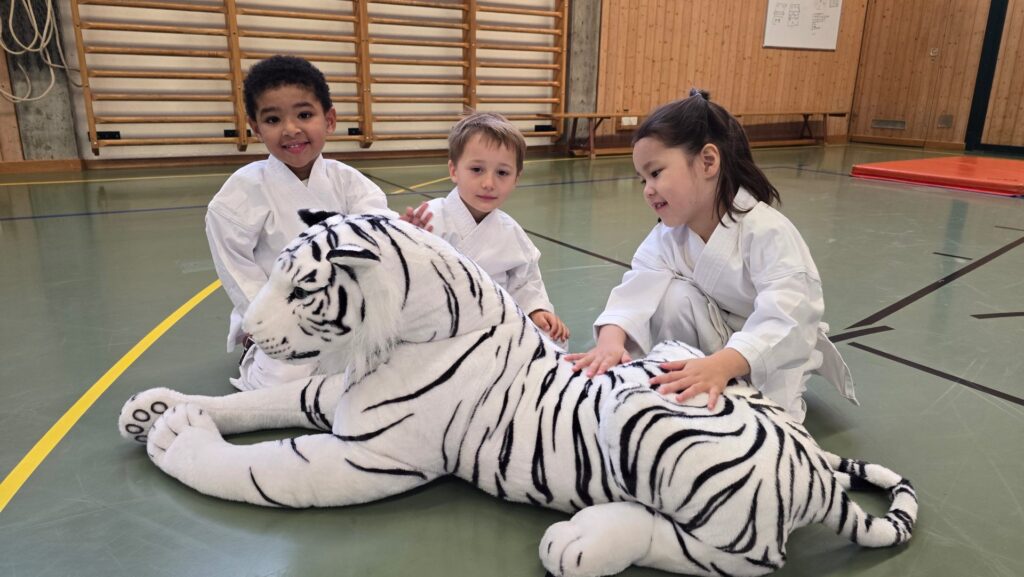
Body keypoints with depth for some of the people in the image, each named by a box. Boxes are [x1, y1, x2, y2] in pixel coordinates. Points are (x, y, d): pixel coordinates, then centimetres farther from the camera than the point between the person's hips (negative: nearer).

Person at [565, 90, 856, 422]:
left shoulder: (768, 232, -32)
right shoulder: (668, 235, -12)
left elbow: (783, 321, -43)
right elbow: (639, 288, -26)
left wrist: (721, 365, -61)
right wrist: (611, 339, -47)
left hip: (773, 349, -4)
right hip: (716, 336, 4)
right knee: (675, 296, -24)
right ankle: (680, 387, -6)